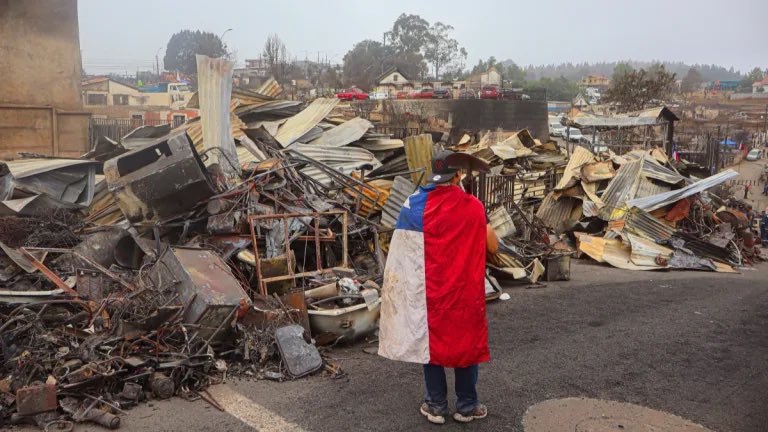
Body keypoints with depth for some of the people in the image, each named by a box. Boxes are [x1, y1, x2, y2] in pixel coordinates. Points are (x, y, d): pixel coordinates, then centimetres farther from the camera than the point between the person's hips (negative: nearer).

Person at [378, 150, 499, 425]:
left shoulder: (414, 204, -8)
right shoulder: (473, 206, -9)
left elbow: (400, 251, -7)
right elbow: (493, 247, -2)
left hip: (428, 289, 1)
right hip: (464, 289, 0)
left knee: (430, 341, 14)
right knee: (466, 341, 14)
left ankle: (436, 405, 22)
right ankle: (467, 406, 23)